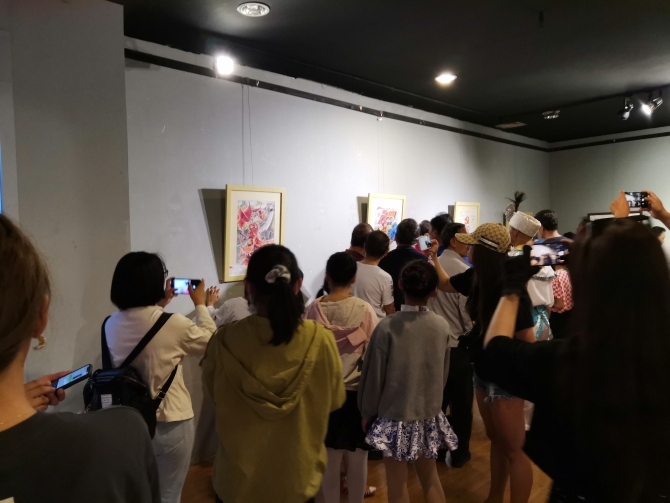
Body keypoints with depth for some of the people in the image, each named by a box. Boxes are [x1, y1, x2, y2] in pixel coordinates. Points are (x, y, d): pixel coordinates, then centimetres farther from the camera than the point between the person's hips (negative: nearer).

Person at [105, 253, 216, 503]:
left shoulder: (111, 325, -6)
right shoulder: (174, 324, -22)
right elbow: (211, 341, -3)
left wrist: (160, 305, 17)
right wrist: (200, 304, 7)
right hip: (169, 425, -5)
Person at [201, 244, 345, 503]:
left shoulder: (224, 341, -21)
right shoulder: (321, 340, -21)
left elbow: (213, 394, -1)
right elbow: (334, 401, -4)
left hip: (239, 479, 0)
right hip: (297, 478, 1)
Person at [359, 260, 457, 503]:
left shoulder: (387, 326, -20)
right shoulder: (442, 326, -9)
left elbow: (374, 375, -12)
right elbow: (444, 373, 4)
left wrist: (368, 412, 3)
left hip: (394, 416, -4)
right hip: (430, 415, 4)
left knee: (397, 483, 14)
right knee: (430, 478, 23)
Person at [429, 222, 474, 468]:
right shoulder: (464, 271, -18)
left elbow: (427, 302, 6)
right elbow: (468, 312, -17)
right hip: (459, 344, -6)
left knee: (437, 398, 17)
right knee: (461, 402, 10)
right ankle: (460, 453, 23)